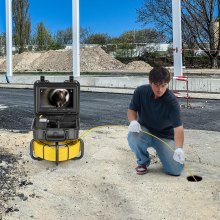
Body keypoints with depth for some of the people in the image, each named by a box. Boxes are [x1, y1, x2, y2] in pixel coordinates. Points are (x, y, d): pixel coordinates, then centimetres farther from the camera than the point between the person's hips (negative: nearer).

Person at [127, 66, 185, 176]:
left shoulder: (171, 100, -25)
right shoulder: (140, 91, -15)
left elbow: (178, 127, -32)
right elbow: (132, 109, -2)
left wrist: (179, 148, -46)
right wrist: (133, 121, -26)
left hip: (165, 136, -1)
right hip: (145, 130, 2)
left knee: (175, 170, -16)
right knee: (133, 136, -35)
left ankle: (161, 151, 19)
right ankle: (143, 162, -2)